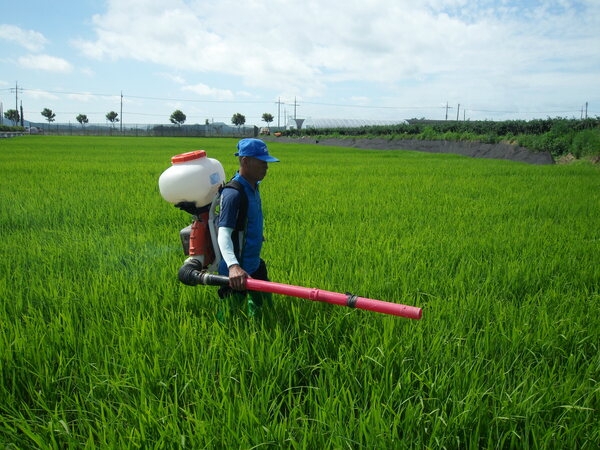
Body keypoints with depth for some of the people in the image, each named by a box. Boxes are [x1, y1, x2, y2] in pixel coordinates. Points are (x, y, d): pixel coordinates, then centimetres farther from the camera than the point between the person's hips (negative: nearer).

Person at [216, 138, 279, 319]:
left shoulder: (253, 187, 3)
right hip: (237, 271, -9)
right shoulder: (234, 193, -25)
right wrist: (233, 265, -49)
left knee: (265, 308, 24)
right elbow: (223, 233, -35)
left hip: (254, 265, 9)